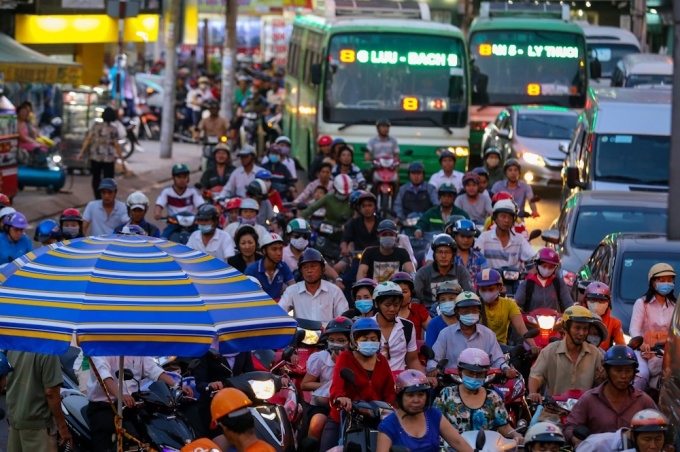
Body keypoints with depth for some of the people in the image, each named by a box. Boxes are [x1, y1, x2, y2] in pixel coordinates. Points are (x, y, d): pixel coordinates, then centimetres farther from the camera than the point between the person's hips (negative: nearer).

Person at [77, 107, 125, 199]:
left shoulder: (96, 126, -3)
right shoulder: (113, 129, -7)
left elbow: (88, 139, -5)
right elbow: (116, 145, -6)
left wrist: (81, 152, 0)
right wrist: (121, 158, 2)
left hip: (95, 157, 2)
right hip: (109, 158, -2)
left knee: (96, 178, 15)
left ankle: (98, 199, 12)